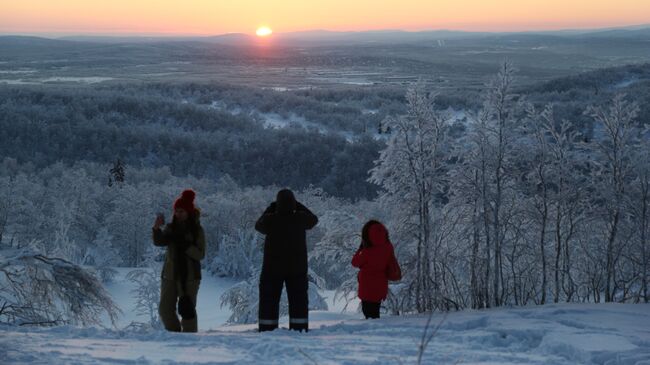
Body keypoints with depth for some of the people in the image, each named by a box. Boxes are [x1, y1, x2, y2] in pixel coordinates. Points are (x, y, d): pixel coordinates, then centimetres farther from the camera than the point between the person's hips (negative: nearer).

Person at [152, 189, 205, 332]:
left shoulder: (197, 230, -2)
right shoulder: (171, 228, 8)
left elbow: (200, 254, -9)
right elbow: (158, 242, -8)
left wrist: (184, 244, -21)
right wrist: (157, 228, -26)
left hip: (189, 276, -4)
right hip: (170, 274, 4)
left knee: (187, 309, -7)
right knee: (165, 308, 4)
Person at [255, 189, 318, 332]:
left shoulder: (271, 220, -12)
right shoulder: (301, 219, -10)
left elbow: (258, 225, 11)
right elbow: (314, 219, 13)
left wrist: (270, 209, 16)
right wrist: (298, 206, 16)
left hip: (272, 268, -1)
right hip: (297, 268, 1)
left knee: (269, 300, 8)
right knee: (299, 300, 8)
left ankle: (267, 330, 6)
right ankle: (299, 329, 4)